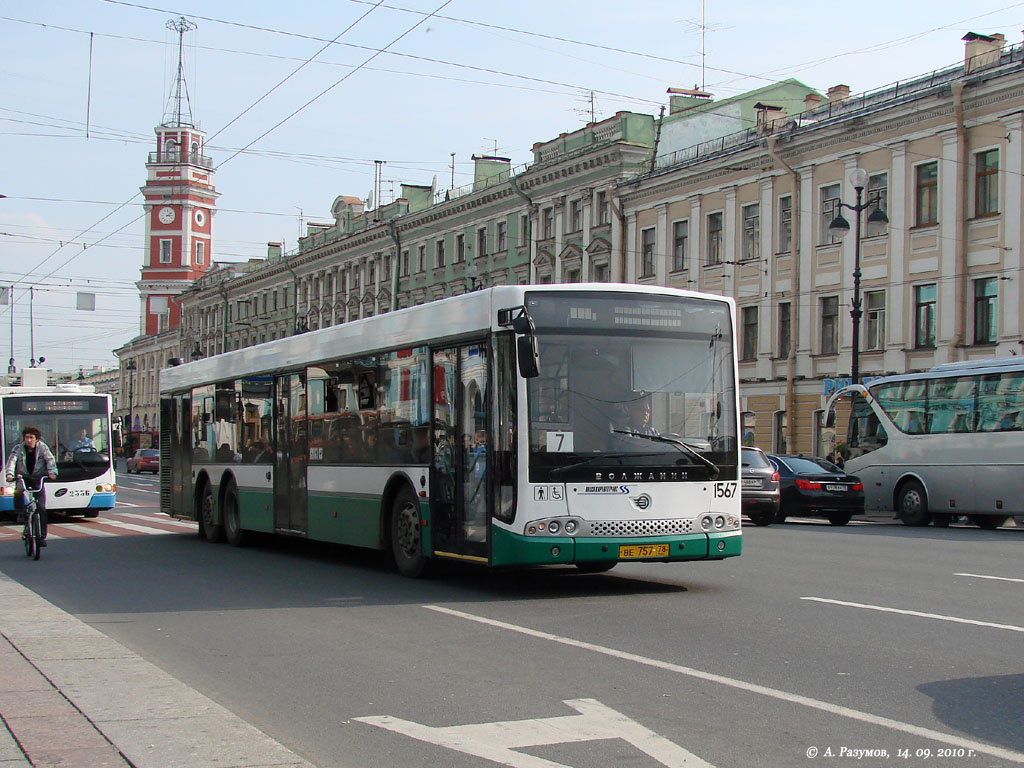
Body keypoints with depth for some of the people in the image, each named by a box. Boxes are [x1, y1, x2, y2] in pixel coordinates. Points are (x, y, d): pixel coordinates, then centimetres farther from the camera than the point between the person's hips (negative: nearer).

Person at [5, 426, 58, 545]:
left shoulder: (42, 447, -3)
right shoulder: (18, 448, -3)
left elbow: (50, 460, -12)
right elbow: (11, 460, -16)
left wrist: (52, 472, -31)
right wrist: (9, 474, -35)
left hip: (38, 479, 0)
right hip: (23, 478, 0)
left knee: (41, 508, -8)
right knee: (18, 492, -34)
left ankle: (42, 536, 1)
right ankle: (20, 513, -4)